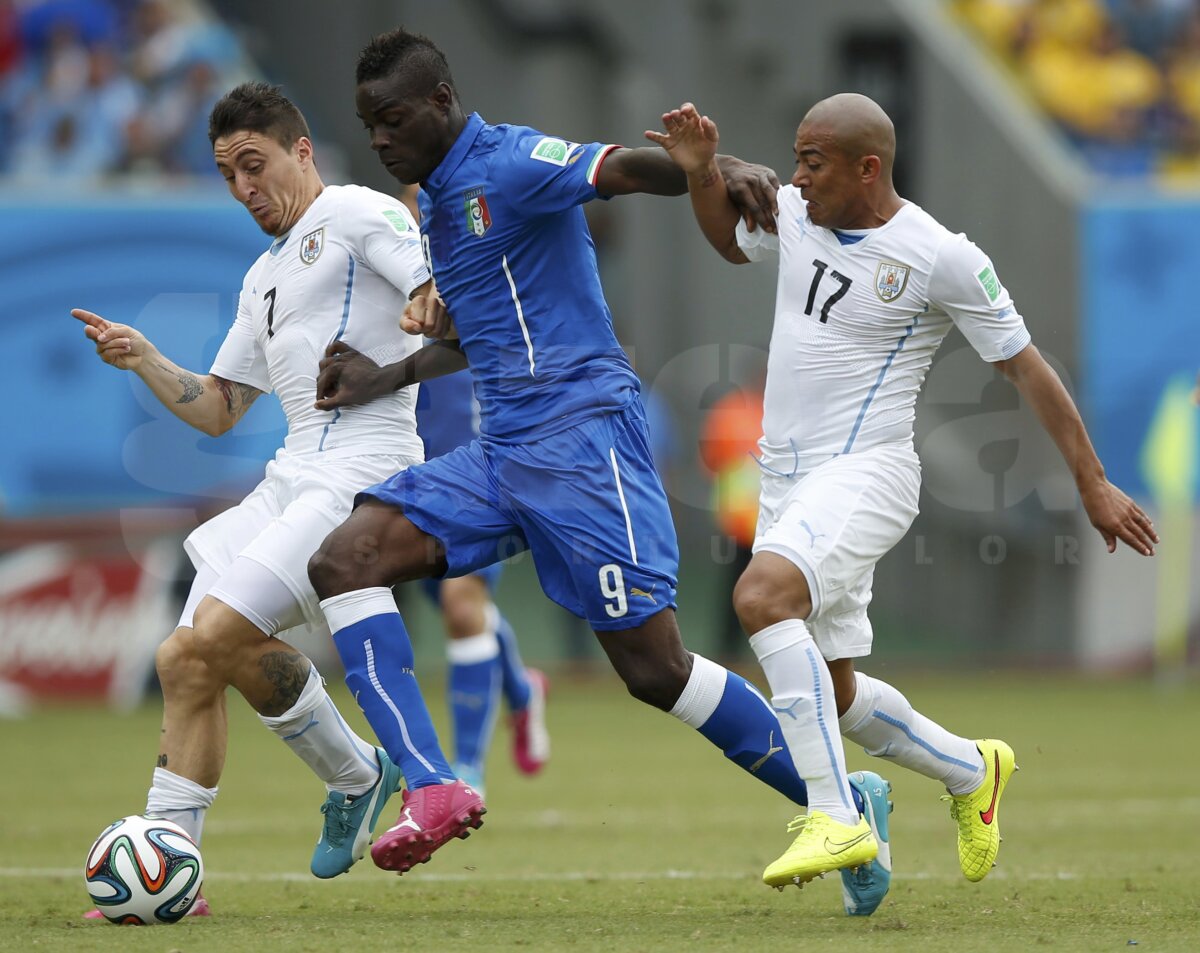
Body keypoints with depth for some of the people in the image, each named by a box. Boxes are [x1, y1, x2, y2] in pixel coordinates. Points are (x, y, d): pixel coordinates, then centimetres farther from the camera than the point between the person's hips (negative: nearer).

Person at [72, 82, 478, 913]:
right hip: (292, 478, 9)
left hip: (363, 466, -9)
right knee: (185, 659, -1)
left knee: (219, 633, -22)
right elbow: (217, 410, 28)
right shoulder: (264, 278, 26)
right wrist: (144, 362, 13)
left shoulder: (357, 214, 0)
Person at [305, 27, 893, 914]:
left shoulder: (507, 164, -9)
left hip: (582, 434, -9)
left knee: (655, 668, -9)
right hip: (500, 453, 9)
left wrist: (722, 168, -45)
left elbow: (621, 168, -27)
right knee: (344, 560, -7)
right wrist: (386, 379, 25)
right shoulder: (439, 200, 19)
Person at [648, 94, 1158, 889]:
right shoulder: (795, 214, 5)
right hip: (787, 477, 7)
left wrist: (1092, 483, -2)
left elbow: (1025, 367, -4)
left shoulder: (942, 258, -12)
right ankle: (973, 772, 36)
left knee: (762, 593, -33)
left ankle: (835, 817, -33)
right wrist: (700, 172, 9)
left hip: (865, 473, -7)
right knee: (833, 694, 11)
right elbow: (732, 240, 28)